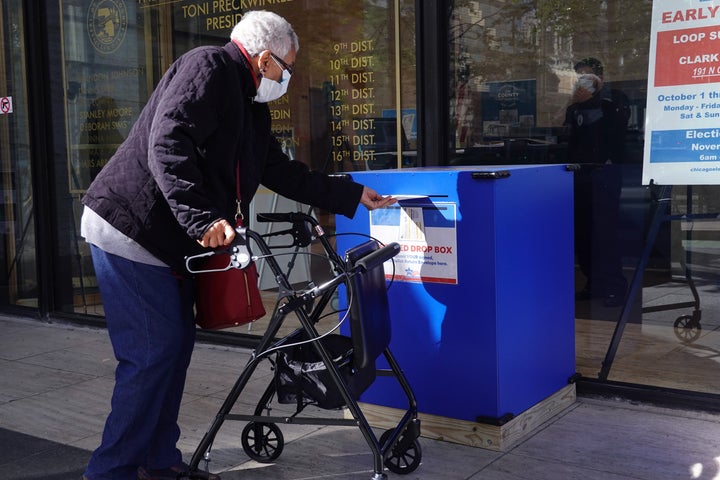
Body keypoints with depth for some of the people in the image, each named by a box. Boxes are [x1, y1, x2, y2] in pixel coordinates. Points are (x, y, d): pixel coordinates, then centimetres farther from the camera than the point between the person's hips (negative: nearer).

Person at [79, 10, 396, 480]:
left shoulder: (251, 106, 18)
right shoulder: (209, 66, -12)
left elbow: (282, 172, 23)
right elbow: (166, 146, -25)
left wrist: (352, 195, 25)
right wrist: (203, 218, -31)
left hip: (170, 242, 10)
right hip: (129, 228, -10)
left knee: (177, 345, 11)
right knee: (153, 352, -9)